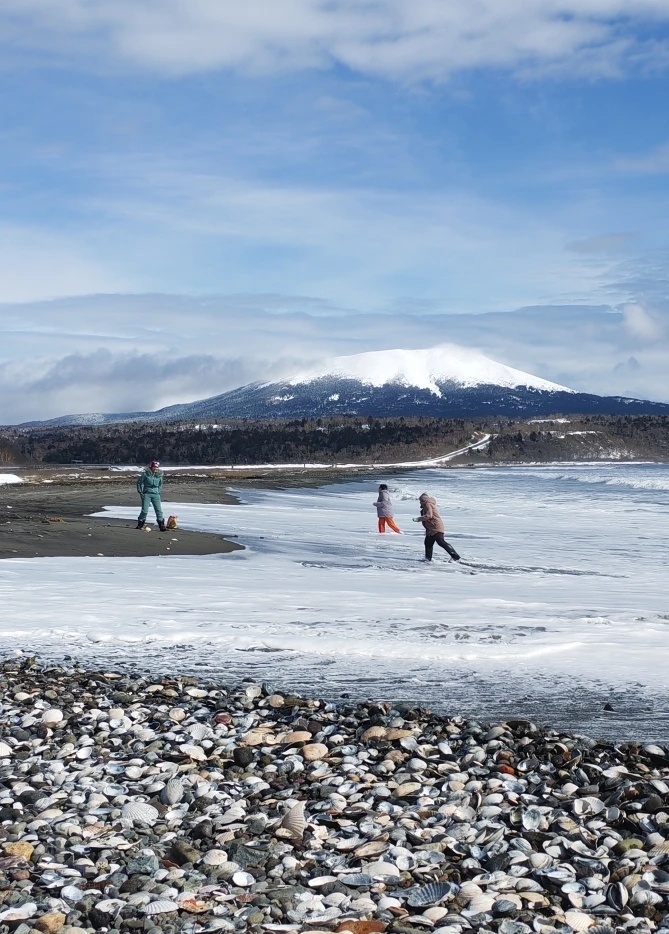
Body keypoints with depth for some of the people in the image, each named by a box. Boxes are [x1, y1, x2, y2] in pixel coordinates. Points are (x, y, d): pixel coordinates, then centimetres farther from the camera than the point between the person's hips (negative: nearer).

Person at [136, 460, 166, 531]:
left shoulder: (159, 474, 6)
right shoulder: (145, 473, -7)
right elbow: (139, 482, 2)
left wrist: (159, 492, 12)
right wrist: (140, 492, -1)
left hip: (156, 494, 3)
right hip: (146, 493, -3)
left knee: (159, 510, -4)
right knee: (144, 510, -8)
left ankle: (161, 525, 0)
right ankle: (140, 524, 8)